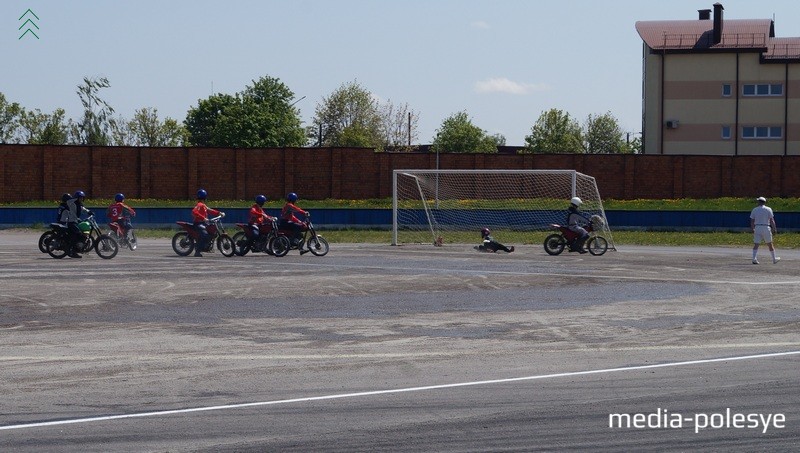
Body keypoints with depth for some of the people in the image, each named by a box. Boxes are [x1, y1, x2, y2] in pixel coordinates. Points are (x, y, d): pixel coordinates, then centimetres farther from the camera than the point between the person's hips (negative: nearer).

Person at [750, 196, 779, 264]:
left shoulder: (754, 210, 5)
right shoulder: (768, 209, 0)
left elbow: (752, 221, 7)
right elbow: (772, 220, -4)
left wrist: (752, 229, 19)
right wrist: (774, 229, -1)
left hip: (757, 228, 1)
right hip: (766, 228, -1)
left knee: (756, 244, 0)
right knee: (770, 244, 12)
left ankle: (754, 258, -17)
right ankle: (774, 259, 21)